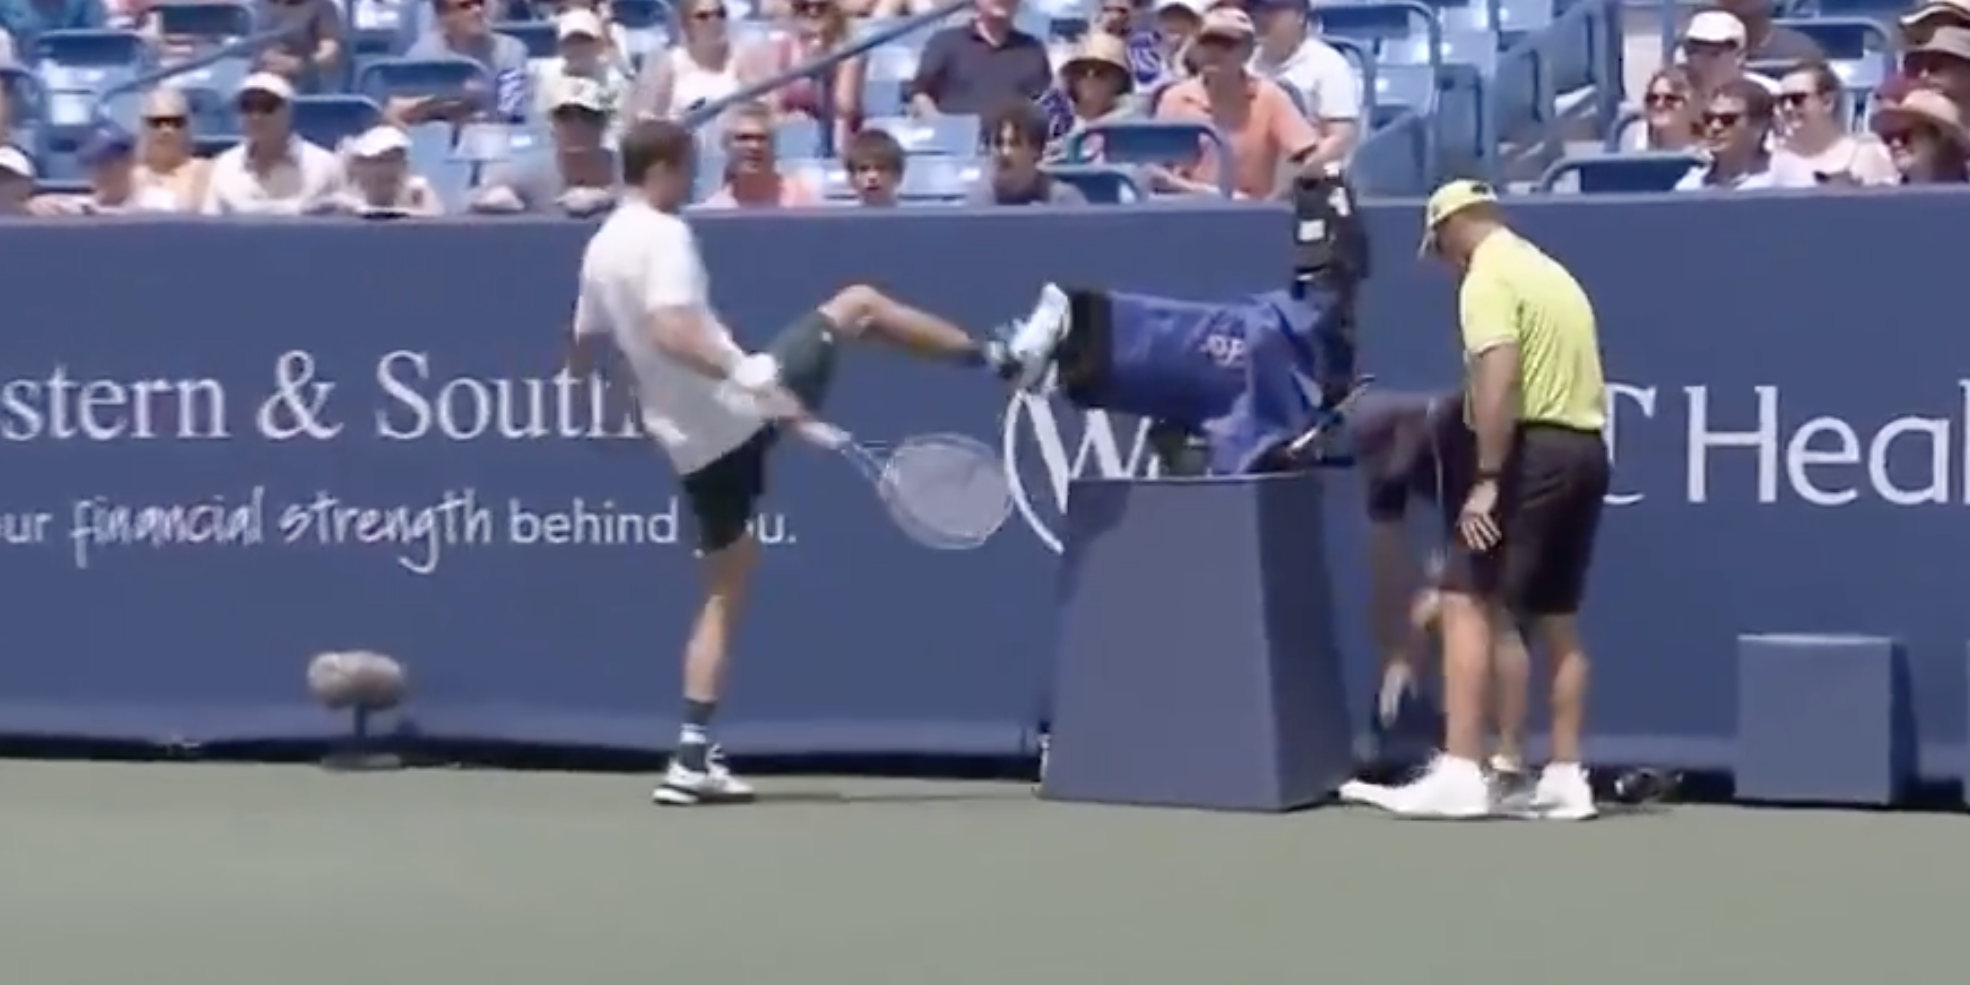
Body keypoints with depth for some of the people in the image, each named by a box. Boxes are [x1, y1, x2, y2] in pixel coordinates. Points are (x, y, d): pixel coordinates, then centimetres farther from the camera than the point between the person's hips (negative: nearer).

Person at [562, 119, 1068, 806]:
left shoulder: (600, 249, 13)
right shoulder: (663, 236, -12)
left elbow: (582, 355, 25)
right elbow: (670, 331, -28)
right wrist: (746, 373, -38)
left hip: (695, 442, 8)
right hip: (740, 411, -8)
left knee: (725, 590, 14)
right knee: (860, 303, 8)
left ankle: (694, 756, 6)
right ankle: (1008, 359, 16)